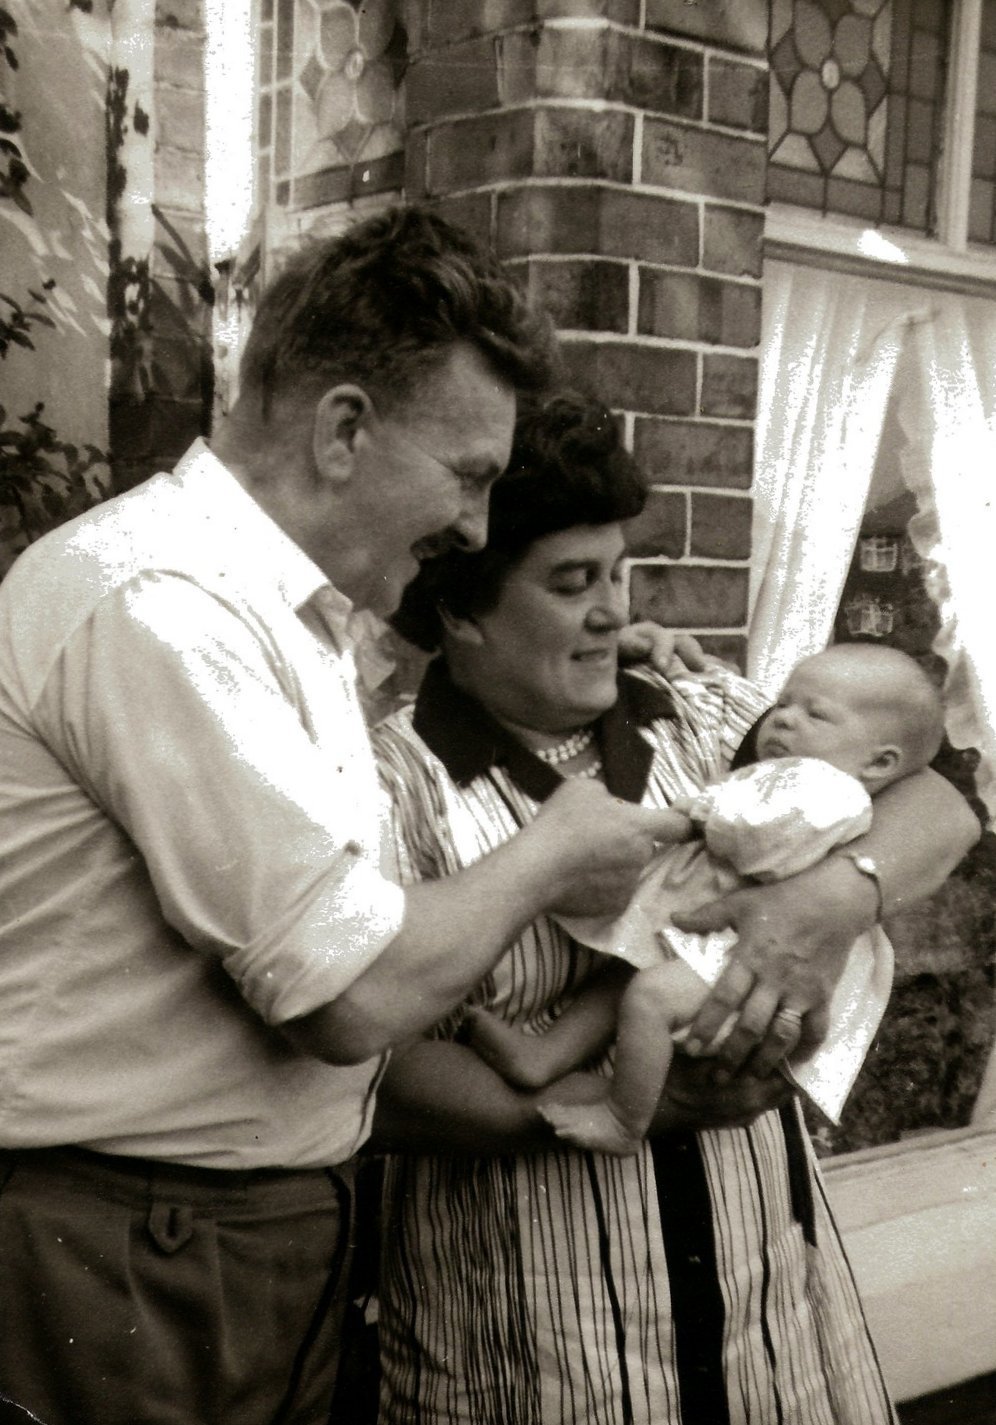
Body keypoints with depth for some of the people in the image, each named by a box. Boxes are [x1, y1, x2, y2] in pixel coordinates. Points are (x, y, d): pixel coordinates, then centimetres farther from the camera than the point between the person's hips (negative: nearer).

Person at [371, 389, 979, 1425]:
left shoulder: (700, 719, 3)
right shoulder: (393, 785, -10)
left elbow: (940, 806, 1)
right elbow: (374, 1070, -15)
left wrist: (841, 894, -20)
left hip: (759, 1254, 4)